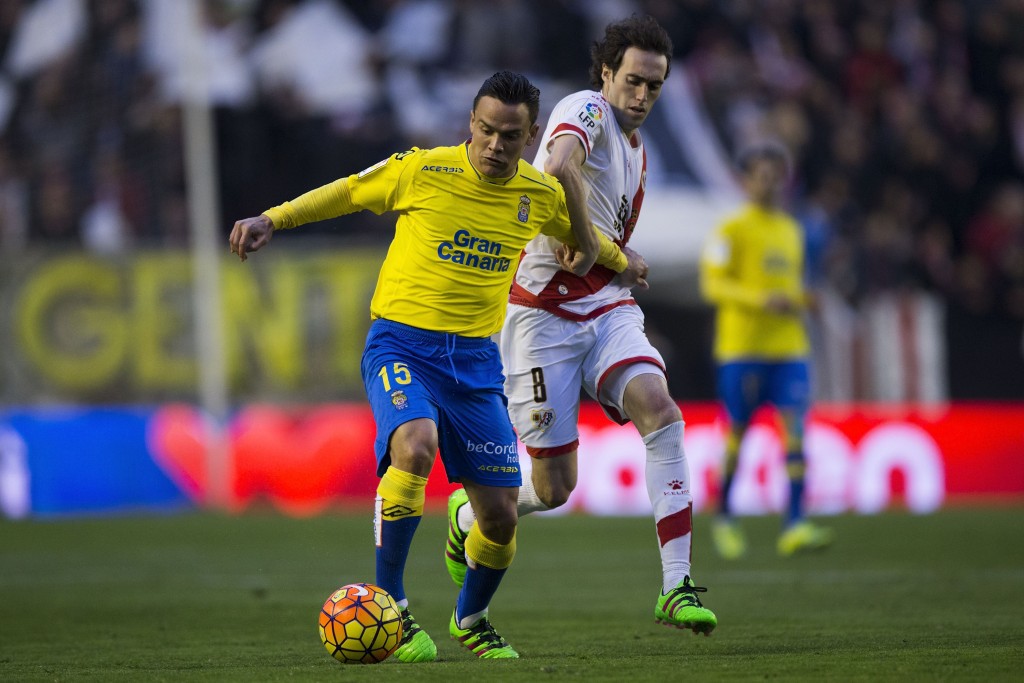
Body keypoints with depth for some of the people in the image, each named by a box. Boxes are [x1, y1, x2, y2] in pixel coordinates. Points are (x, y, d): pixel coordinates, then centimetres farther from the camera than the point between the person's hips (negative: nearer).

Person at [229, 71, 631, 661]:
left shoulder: (541, 194, 3)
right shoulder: (422, 170, -8)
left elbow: (583, 236, 26)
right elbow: (348, 192, 6)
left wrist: (620, 262, 37)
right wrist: (272, 220, 0)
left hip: (476, 357, 4)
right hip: (401, 342, -4)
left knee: (501, 515, 1)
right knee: (415, 447, -34)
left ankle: (471, 619, 31)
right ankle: (389, 606, -21)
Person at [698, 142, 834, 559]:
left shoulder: (791, 230, 16)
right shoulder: (732, 229, -4)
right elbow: (712, 284, -10)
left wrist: (800, 301, 5)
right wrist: (761, 299, -22)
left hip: (789, 347, 5)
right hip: (742, 347, -5)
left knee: (795, 427, -9)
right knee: (737, 432, 1)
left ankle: (795, 525, -14)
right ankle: (724, 518, 20)